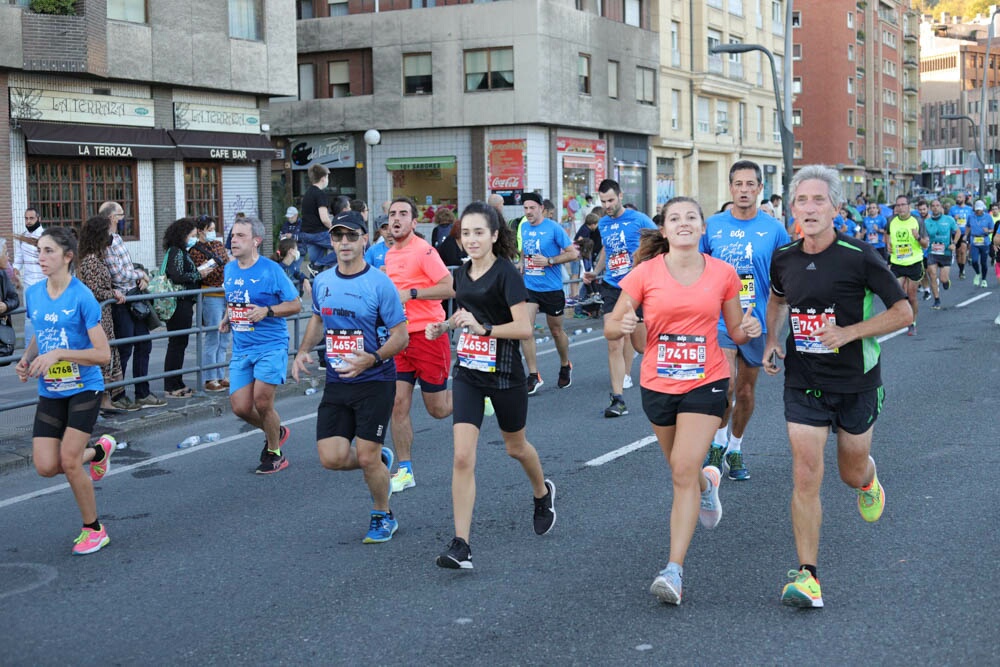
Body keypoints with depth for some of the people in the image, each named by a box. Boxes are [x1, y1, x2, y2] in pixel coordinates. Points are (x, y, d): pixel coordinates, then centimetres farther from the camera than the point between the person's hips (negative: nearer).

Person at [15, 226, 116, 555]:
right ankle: (98, 451, 28)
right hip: (49, 392, 6)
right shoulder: (33, 294, 3)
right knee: (46, 466, -4)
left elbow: (103, 354, -17)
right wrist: (27, 358, 1)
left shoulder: (82, 297, -16)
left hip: (84, 389, -6)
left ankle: (93, 529, 10)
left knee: (69, 461, -11)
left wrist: (58, 354, -27)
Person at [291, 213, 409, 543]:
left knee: (367, 458, -4)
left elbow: (400, 336, -11)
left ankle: (383, 517, 24)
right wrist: (303, 351, 7)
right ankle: (381, 460, 29)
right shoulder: (322, 282, 5)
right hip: (336, 383, 5)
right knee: (332, 458, -3)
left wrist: (370, 360, -26)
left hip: (375, 383, -5)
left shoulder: (380, 284, -12)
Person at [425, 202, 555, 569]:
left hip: (504, 373, -4)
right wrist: (444, 326, 4)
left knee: (515, 447, 19)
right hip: (468, 373, 5)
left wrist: (483, 328, -28)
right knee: (462, 457, -8)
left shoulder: (506, 274, -15)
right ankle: (460, 546, -9)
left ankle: (543, 494, 52)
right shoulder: (463, 273, 4)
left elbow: (524, 328, -21)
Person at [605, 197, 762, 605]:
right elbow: (611, 328, -3)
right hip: (658, 384, 2)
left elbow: (735, 331, 8)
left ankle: (674, 570, -11)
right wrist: (623, 325, -27)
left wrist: (747, 330, -15)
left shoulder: (723, 274, -3)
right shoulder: (645, 273, -5)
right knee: (681, 469, 19)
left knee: (684, 471, -13)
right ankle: (707, 483, 58)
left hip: (706, 382, -2)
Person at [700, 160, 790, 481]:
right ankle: (719, 442, 6)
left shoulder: (773, 229, -1)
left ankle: (735, 449, 32)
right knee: (725, 384, -18)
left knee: (746, 390, 12)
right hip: (720, 320, -1)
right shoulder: (712, 226, -1)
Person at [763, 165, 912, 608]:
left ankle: (869, 477, 54)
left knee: (852, 474, 15)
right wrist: (772, 339, 5)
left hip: (856, 382, -2)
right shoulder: (783, 260, -1)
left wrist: (848, 332, -21)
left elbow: (902, 312, -10)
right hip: (803, 384, 2)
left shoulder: (860, 257, -14)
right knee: (805, 478, -8)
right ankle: (807, 576, -5)